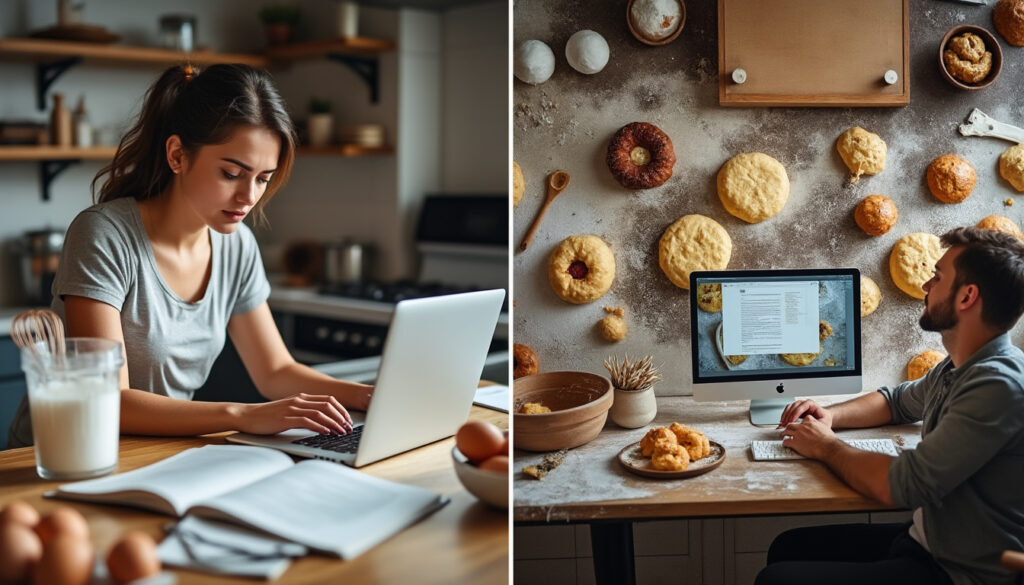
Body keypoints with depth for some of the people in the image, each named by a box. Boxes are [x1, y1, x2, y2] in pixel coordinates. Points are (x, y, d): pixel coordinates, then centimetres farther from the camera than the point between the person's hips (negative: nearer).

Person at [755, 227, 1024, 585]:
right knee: (787, 547, 10)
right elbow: (898, 401, 28)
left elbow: (901, 486, -28)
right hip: (924, 541, 9)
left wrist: (826, 446, -10)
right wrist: (831, 415, 9)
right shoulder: (958, 369, 8)